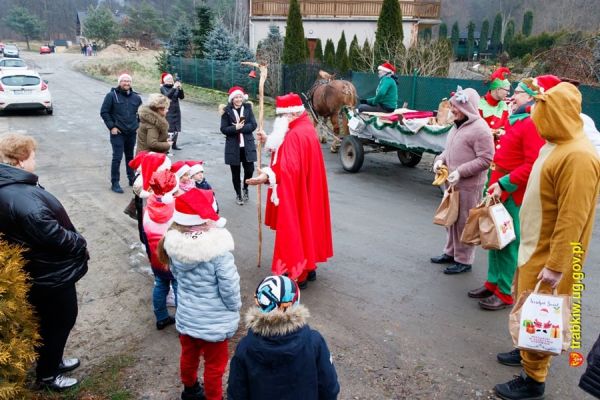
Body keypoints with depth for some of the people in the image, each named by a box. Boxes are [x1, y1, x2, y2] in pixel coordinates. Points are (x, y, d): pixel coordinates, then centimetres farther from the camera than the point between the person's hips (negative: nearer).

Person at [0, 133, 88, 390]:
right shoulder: (22, 196, -32)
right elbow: (50, 233, -34)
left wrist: (75, 243, 4)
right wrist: (80, 244, -16)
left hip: (41, 270, 10)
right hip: (51, 273, -10)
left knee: (51, 320, 27)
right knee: (59, 320, 11)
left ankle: (52, 361, 45)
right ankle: (46, 374, 30)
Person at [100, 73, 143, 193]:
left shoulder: (136, 97, 8)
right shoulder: (112, 95, -5)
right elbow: (104, 112, -4)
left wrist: (138, 125, 10)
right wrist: (111, 127, -10)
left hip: (132, 133, 4)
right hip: (117, 133, -4)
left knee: (130, 157, 15)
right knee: (117, 157, -8)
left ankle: (132, 179, 27)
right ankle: (115, 183, -1)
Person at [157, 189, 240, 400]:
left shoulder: (174, 242, -13)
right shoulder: (217, 249, -32)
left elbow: (176, 275, 2)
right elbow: (229, 288, -23)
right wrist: (235, 308, -3)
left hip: (185, 316, 6)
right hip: (214, 321, -6)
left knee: (189, 355, 30)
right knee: (215, 364, 19)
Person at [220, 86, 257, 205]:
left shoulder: (248, 108, 1)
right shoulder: (227, 111, -4)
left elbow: (253, 125, -6)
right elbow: (224, 129, -7)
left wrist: (240, 127, -17)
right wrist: (235, 128, -22)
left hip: (247, 145, 1)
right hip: (233, 146, -1)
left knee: (249, 169, -2)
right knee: (235, 172, 8)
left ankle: (245, 188, 28)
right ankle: (238, 194, 28)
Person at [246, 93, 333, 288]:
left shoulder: (295, 135, -23)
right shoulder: (305, 128, 9)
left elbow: (289, 169, -33)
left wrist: (268, 177, -43)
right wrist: (270, 141, 9)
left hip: (294, 195, -11)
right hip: (306, 193, 11)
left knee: (294, 231, 0)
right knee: (304, 227, 19)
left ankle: (297, 276, 11)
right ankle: (308, 267, 32)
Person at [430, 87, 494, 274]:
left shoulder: (480, 129, -18)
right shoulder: (458, 125, 11)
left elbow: (486, 159, -21)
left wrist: (461, 172, -25)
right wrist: (441, 159, 1)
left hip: (468, 186, -9)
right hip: (452, 182, 9)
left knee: (464, 222, 1)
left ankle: (464, 260, 15)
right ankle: (450, 252, 35)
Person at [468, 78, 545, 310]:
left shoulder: (532, 125, -15)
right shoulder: (515, 121, 15)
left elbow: (532, 165, -23)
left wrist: (504, 184, -22)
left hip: (514, 194, -9)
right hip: (501, 190, 9)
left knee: (509, 244, 0)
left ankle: (506, 294, 11)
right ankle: (493, 283, 28)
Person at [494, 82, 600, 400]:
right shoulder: (554, 146, 7)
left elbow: (572, 219, -26)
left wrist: (555, 265, -24)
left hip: (549, 256, -9)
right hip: (534, 247, 9)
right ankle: (527, 352, 39)